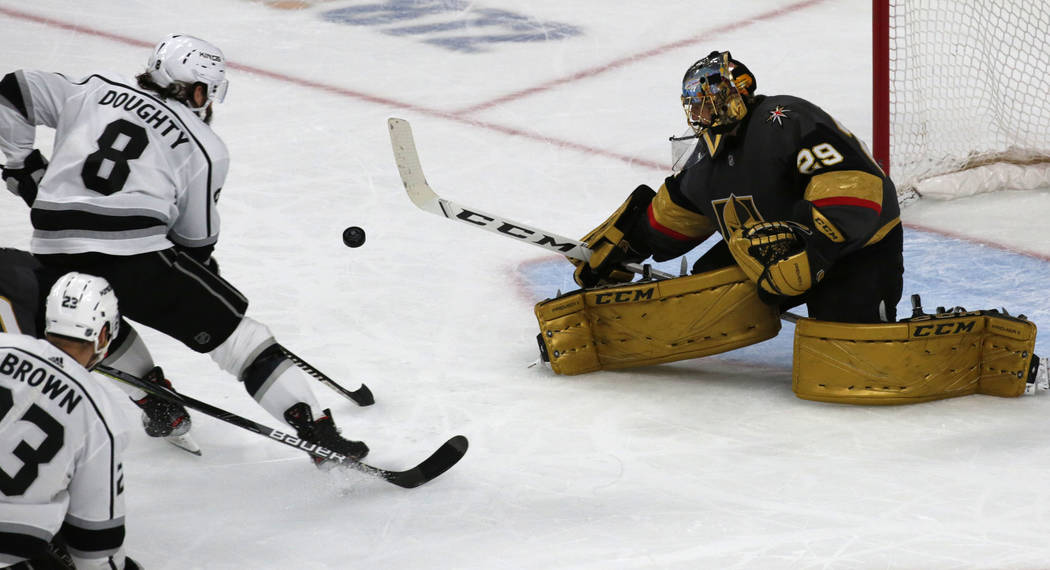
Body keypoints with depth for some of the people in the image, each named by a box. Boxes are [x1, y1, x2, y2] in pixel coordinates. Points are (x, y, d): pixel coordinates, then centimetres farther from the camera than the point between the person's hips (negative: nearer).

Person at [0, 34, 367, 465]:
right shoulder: (205, 148, 8)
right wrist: (205, 271, 32)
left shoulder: (94, 91, 18)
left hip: (53, 252, 4)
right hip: (133, 256, -4)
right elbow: (196, 237, 12)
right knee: (233, 329, 5)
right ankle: (314, 428, -1)